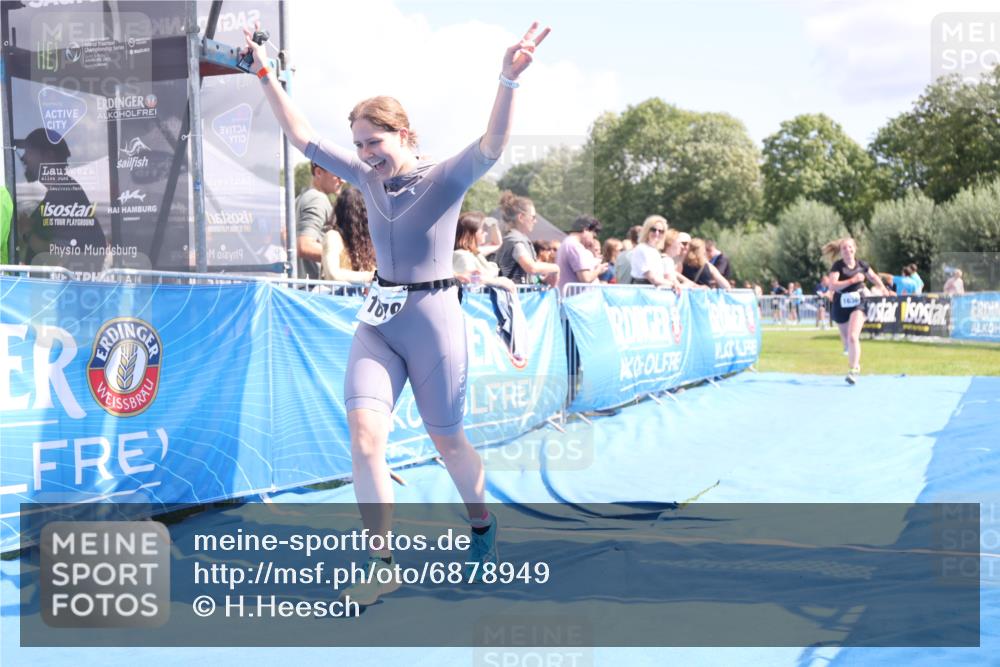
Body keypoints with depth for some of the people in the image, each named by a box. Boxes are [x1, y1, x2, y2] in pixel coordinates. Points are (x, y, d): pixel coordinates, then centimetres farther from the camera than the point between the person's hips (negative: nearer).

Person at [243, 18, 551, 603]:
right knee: (365, 438, -11)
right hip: (377, 319, 5)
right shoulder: (367, 178, 5)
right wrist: (266, 74, 8)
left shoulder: (445, 178, -10)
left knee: (448, 442, 10)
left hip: (434, 318, -4)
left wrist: (510, 80, -44)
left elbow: (493, 146, -29)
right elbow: (302, 136, 11)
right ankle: (383, 567, 0)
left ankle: (482, 524, 40)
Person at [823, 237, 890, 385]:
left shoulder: (862, 265, -1)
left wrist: (883, 289, 22)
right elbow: (832, 285, -25)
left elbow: (873, 276, 20)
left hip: (857, 304, -1)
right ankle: (857, 364, 41)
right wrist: (852, 280, -29)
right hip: (841, 306, 1)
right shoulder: (837, 266, -10)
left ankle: (853, 370, -19)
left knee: (853, 337, -20)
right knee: (847, 340, 14)